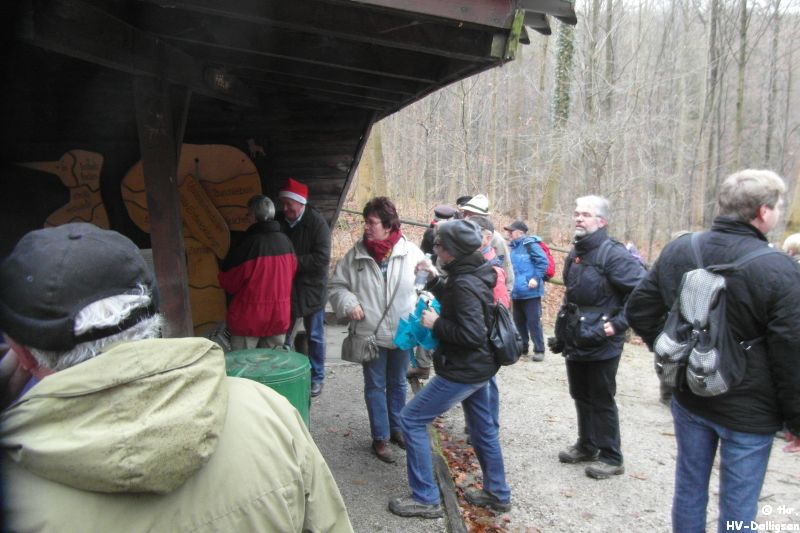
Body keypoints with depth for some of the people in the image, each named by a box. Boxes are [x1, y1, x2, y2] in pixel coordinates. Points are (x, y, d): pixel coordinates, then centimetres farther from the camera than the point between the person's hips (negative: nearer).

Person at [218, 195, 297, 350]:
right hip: (279, 316, 5)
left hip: (249, 318, -5)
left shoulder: (248, 244, -17)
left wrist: (222, 277, 13)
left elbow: (229, 283, -8)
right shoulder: (286, 242, -2)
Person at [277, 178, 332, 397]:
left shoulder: (317, 223, -15)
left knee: (315, 336, 9)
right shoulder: (279, 221, -1)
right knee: (283, 335, 13)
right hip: (285, 287, 4)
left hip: (311, 288, -4)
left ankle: (317, 378, 24)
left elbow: (322, 259, -21)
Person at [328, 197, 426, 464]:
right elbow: (337, 285, 3)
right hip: (370, 332, -1)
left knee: (398, 383, 19)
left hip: (403, 331, 1)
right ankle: (380, 438, 23)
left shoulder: (410, 251, -8)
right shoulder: (356, 254, -6)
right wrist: (349, 303, -15)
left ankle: (396, 428, 38)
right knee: (375, 386, 9)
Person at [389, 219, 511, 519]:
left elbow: (472, 334, -29)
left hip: (463, 371, -10)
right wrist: (433, 281, 9)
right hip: (478, 367, 10)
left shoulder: (465, 284, -24)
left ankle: (426, 499, 7)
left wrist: (436, 323, -18)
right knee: (483, 428, 20)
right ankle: (497, 494, 35)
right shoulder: (473, 276, 4)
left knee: (411, 420, -1)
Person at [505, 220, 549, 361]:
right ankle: (522, 347, 27)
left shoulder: (530, 245, -11)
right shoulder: (513, 248, 12)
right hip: (517, 292, 8)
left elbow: (543, 262, -15)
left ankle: (539, 350, 6)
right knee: (519, 321, 14)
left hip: (530, 291, -8)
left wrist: (536, 278, -19)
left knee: (533, 321, -4)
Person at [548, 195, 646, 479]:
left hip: (601, 344, -8)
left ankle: (611, 458, 20)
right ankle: (586, 446, 36)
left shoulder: (613, 254, -17)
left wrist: (618, 324, -21)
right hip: (575, 341, 8)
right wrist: (562, 332, 20)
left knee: (602, 401, 4)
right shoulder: (574, 254, 10)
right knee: (581, 396, 19)